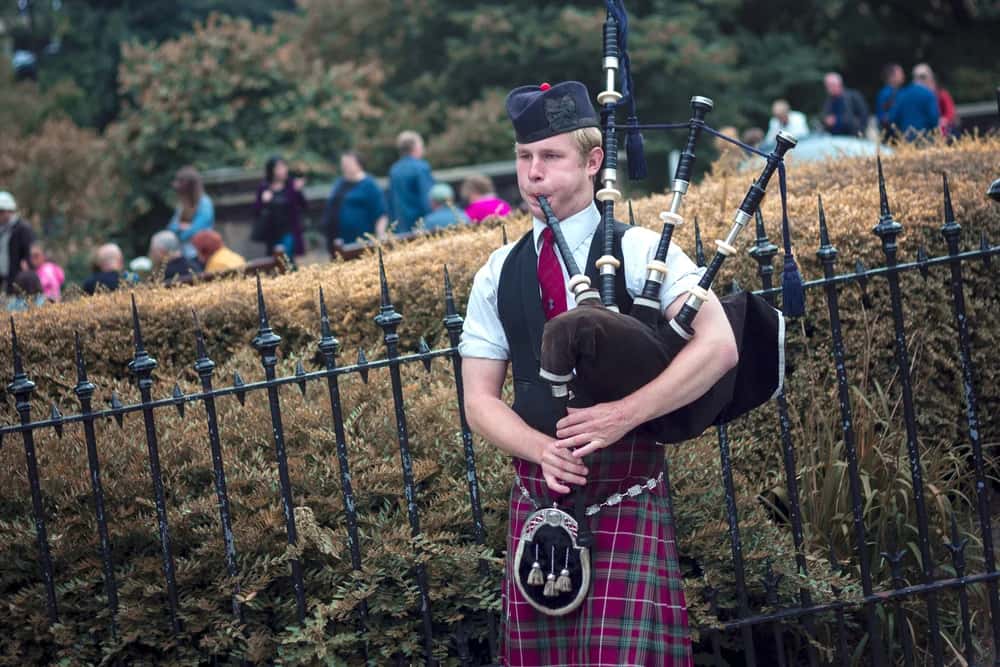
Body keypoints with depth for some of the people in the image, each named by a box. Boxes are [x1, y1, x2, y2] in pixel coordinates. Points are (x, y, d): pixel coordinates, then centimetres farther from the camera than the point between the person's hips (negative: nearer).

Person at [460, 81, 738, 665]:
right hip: (537, 497, 4)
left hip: (626, 493, -4)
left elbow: (719, 346, -15)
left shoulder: (638, 250, -3)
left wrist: (624, 415, -23)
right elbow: (480, 399, 7)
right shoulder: (498, 275, 10)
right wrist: (542, 449, -13)